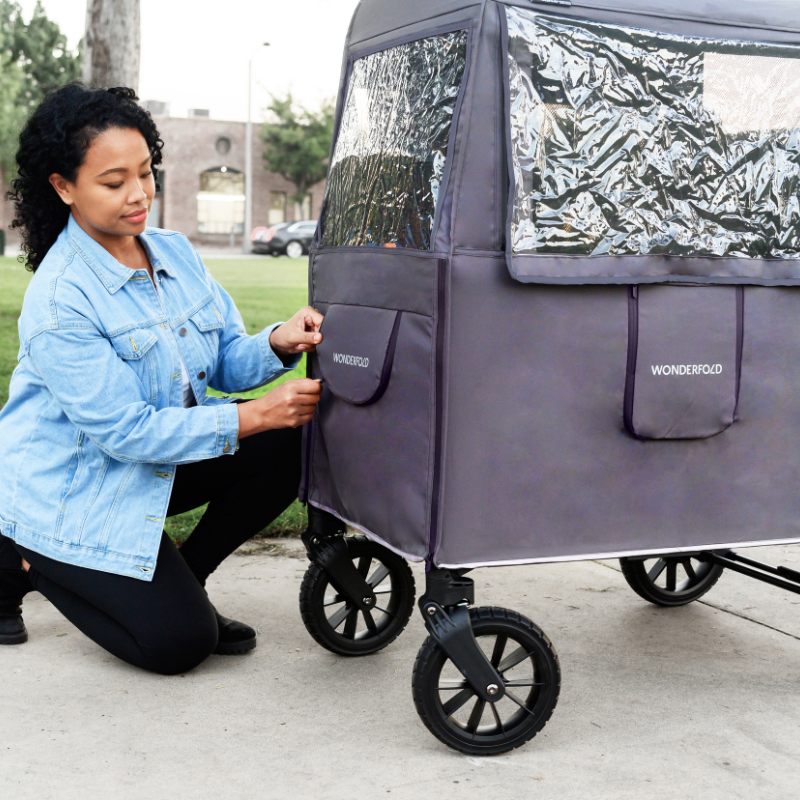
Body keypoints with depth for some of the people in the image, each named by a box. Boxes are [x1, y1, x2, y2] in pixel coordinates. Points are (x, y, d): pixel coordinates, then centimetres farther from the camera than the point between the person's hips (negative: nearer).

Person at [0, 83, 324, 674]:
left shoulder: (176, 253, -1)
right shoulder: (59, 300, -25)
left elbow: (225, 362, 1)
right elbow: (128, 431, -27)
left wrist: (278, 344, -22)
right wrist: (255, 415, -31)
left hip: (158, 467, 7)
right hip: (69, 497, -7)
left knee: (288, 446, -12)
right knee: (178, 642, -13)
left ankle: (177, 583, 5)